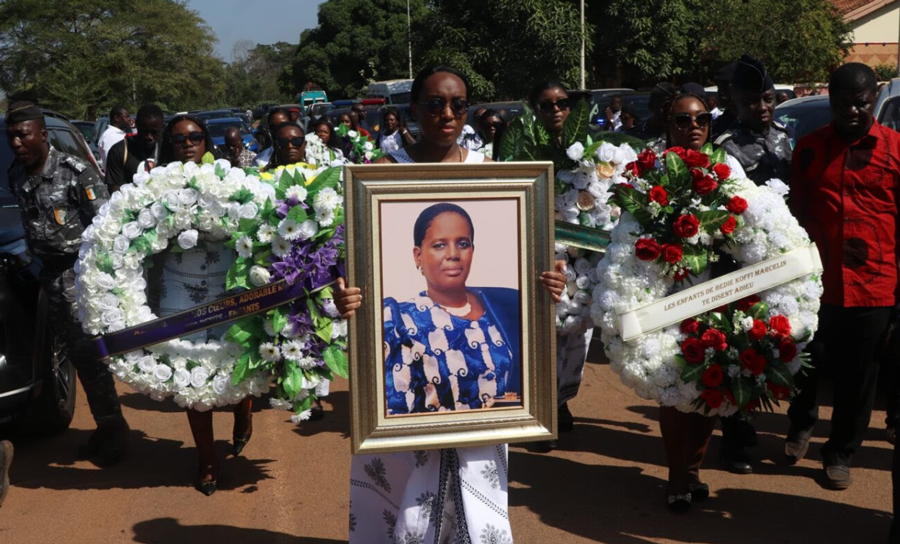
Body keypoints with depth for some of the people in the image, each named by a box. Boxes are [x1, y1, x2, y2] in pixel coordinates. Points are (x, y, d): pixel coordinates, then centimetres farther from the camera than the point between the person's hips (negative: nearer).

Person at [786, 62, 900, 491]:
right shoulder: (809, 148, 6)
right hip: (815, 282, 1)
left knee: (857, 379, 9)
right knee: (806, 365, 12)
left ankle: (840, 454, 28)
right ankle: (801, 426, 40)